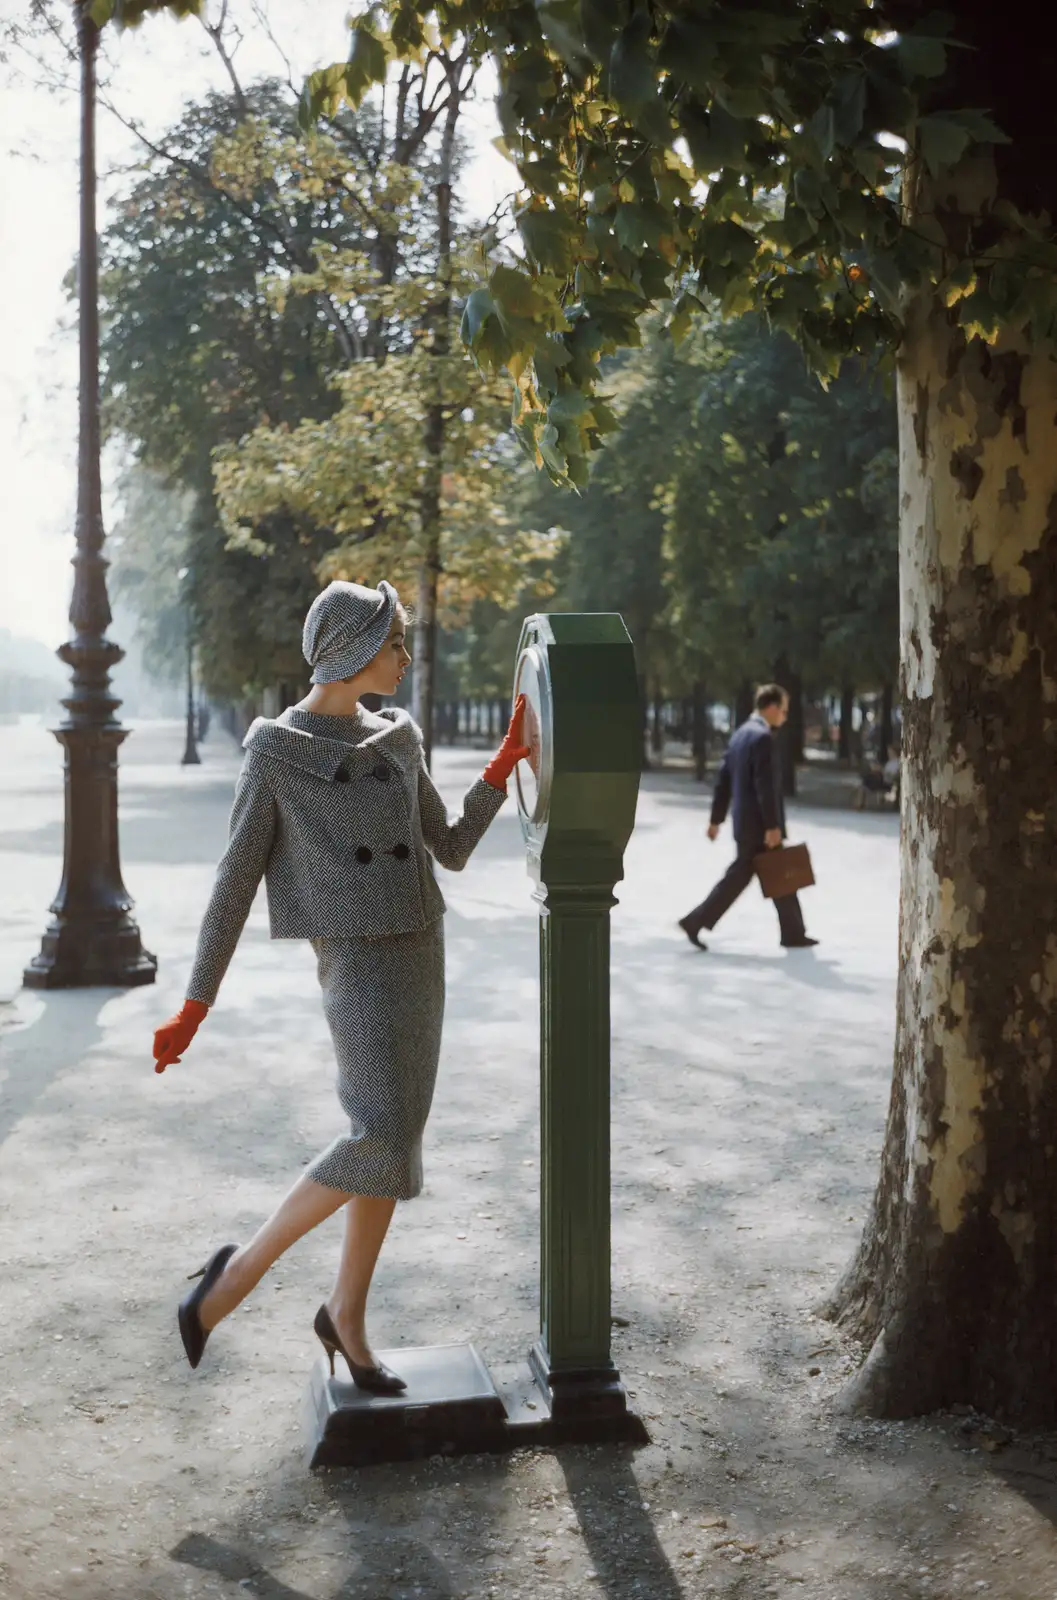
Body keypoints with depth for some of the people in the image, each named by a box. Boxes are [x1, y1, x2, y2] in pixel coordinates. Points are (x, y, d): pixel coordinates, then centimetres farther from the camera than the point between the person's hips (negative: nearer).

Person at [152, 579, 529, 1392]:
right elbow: (236, 879, -6)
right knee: (381, 1139, -19)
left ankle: (347, 1316, 21)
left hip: (419, 955, 6)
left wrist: (504, 765, 4)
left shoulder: (398, 739, 11)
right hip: (355, 960, -6)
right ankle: (243, 1266, -1)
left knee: (395, 1143, 8)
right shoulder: (275, 750, -6)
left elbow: (452, 848, 14)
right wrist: (196, 1005, -6)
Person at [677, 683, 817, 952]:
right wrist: (772, 826, -21)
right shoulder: (763, 737, -16)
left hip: (745, 822, 9)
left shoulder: (741, 733, 13)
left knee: (739, 876, 10)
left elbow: (724, 779, 16)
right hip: (759, 824, -9)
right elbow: (765, 785, -21)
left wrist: (717, 818, 18)